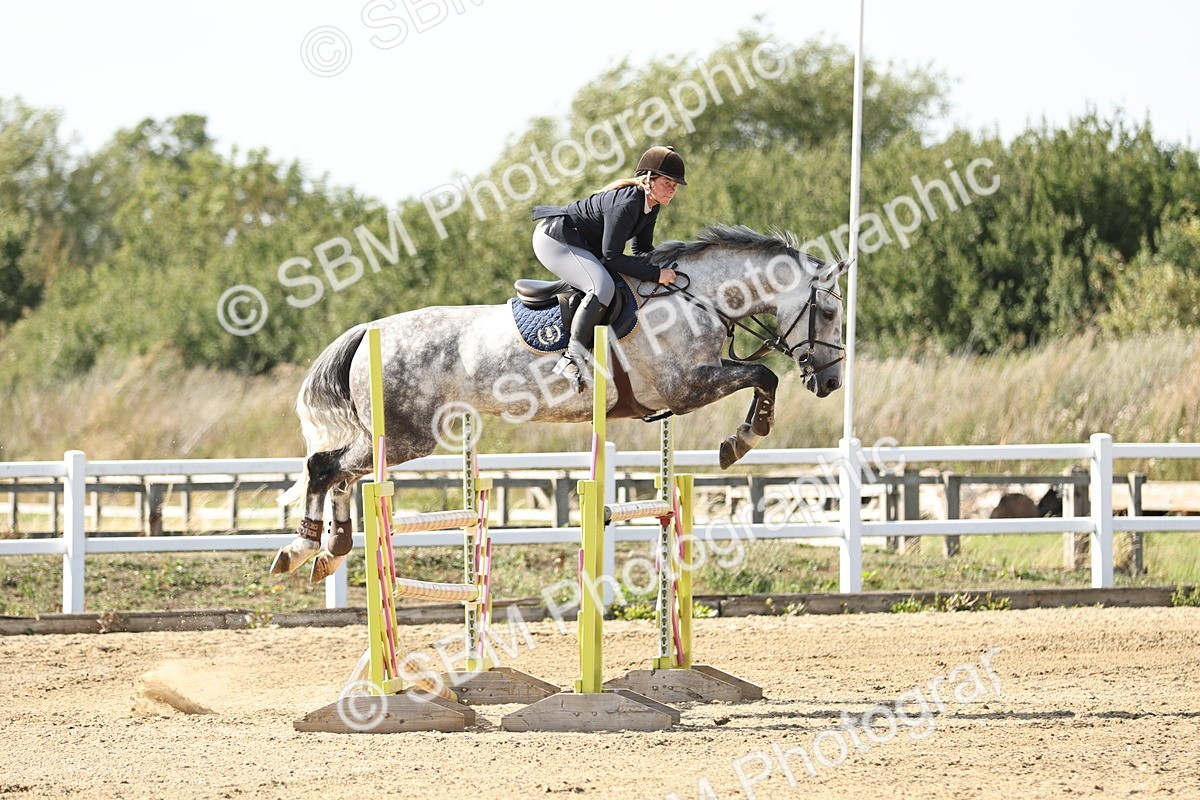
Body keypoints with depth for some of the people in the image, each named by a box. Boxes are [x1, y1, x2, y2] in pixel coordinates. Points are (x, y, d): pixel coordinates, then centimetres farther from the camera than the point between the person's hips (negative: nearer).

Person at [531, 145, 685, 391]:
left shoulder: (651, 206, 1)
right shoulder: (626, 204, -28)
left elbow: (643, 250, 12)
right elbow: (612, 257, -29)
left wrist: (668, 264, -7)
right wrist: (656, 274, -28)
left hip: (582, 245, 11)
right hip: (553, 239, -11)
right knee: (602, 287, -31)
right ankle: (573, 358, -27)